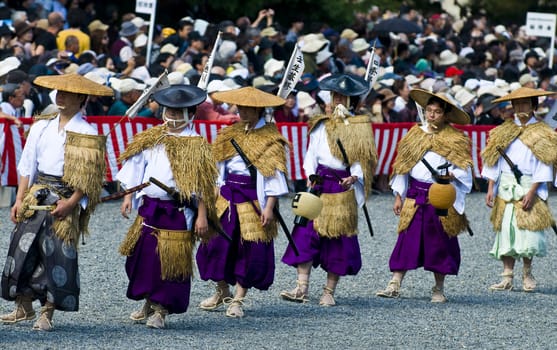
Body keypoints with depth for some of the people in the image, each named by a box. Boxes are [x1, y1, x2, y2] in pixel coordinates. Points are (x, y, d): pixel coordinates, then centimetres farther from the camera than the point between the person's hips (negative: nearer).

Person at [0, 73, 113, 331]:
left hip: (65, 198, -4)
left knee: (57, 256, -5)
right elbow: (27, 165, 11)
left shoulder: (87, 134, -3)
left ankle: (47, 314, 3)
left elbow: (89, 176, -7)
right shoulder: (42, 127, 10)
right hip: (36, 196, 4)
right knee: (23, 249, 2)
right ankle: (24, 308, 14)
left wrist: (71, 203, -17)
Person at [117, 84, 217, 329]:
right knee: (143, 256, 9)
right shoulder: (151, 140, 9)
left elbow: (202, 185, -6)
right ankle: (149, 302, 26)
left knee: (171, 261, -4)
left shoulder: (196, 146, -4)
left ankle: (161, 310, 4)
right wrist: (128, 197, 4)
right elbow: (136, 169, 13)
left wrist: (202, 216, -11)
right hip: (149, 208, 5)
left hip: (177, 213, -5)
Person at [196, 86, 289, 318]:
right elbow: (219, 168, 14)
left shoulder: (269, 138, -5)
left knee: (250, 249, -2)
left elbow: (274, 176, -8)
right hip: (226, 199, 5)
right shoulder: (229, 134, 10)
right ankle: (222, 292, 23)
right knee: (217, 244, 4)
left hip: (253, 201, -5)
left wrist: (269, 207, -14)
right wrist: (213, 196, 9)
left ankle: (238, 299, 8)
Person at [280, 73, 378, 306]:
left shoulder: (360, 127, 8)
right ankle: (302, 288, -11)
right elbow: (311, 154, 6)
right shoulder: (321, 125, 11)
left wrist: (353, 177, -16)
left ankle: (329, 292, 9)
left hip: (343, 190, -1)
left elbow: (362, 160, 3)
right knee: (306, 234, -10)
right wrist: (311, 177, -10)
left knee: (338, 239, 1)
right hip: (319, 184, 1)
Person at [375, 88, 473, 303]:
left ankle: (439, 289, 15)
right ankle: (395, 285, -4)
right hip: (415, 196, 2)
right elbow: (402, 166, 12)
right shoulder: (415, 134, 9)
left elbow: (464, 169, -3)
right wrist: (398, 196, 9)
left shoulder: (455, 139, 0)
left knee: (439, 242, 4)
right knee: (407, 239, -3)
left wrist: (449, 176, -23)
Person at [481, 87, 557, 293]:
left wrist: (532, 192, -13)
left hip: (529, 188, -3)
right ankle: (507, 278, 3)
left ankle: (527, 274, 11)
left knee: (527, 231, -8)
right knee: (505, 231, -1)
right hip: (505, 189, 3)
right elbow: (493, 162, 9)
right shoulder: (503, 131, 11)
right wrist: (490, 188, 0)